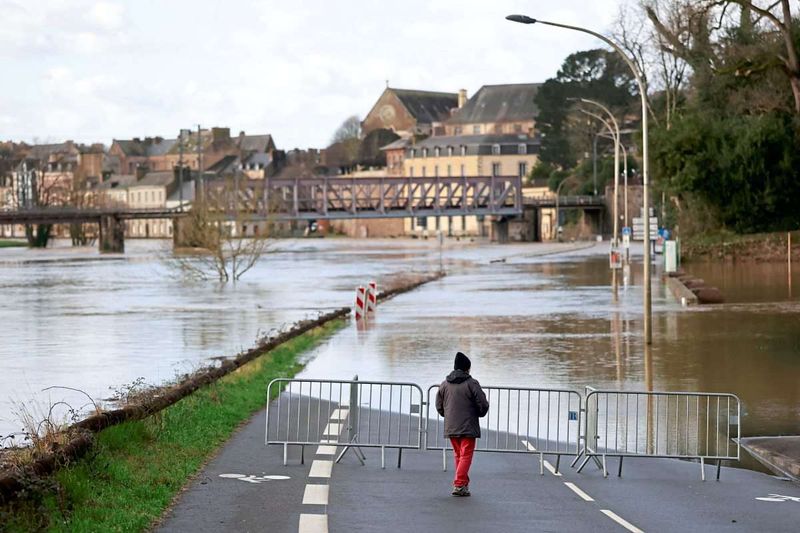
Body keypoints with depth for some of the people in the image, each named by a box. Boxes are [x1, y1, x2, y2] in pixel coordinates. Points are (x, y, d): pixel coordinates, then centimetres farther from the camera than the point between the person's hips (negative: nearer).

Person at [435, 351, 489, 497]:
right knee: (466, 455, -3)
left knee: (458, 455, 17)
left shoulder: (444, 384, 6)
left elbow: (439, 406, 11)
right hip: (468, 427, -5)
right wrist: (479, 413, 12)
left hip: (450, 427, 5)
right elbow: (483, 404, -9)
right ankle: (459, 485, -13)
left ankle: (464, 483, 21)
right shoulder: (472, 384, -10)